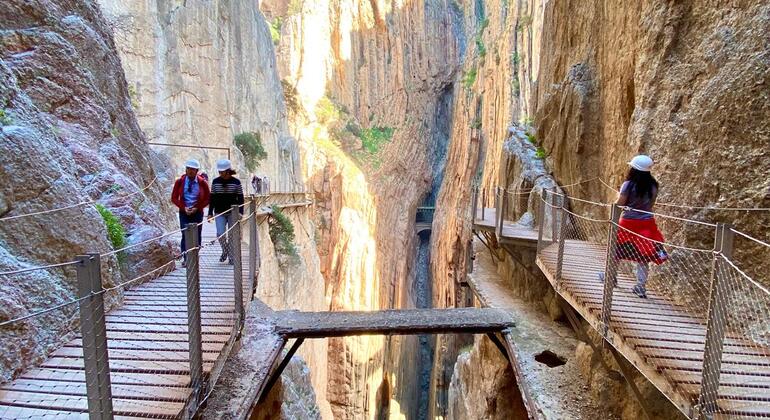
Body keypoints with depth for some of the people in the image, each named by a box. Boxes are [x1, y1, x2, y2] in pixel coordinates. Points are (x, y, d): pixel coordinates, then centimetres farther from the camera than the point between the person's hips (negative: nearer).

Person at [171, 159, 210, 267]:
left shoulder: (202, 183, -1)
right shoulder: (180, 182, 1)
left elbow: (207, 199, 3)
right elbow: (174, 198, 5)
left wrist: (197, 208, -9)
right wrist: (184, 207, -9)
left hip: (197, 213, 0)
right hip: (184, 213, 0)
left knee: (196, 236, 3)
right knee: (185, 235, -9)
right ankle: (186, 259, -5)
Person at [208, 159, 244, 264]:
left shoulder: (236, 182, -3)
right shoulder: (215, 182, 2)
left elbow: (240, 198, 1)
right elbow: (212, 198, 7)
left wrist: (240, 213, -5)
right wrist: (210, 213, 4)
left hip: (233, 213, -1)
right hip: (220, 213, 1)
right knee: (220, 233, -11)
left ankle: (231, 257, 16)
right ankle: (225, 251, 16)